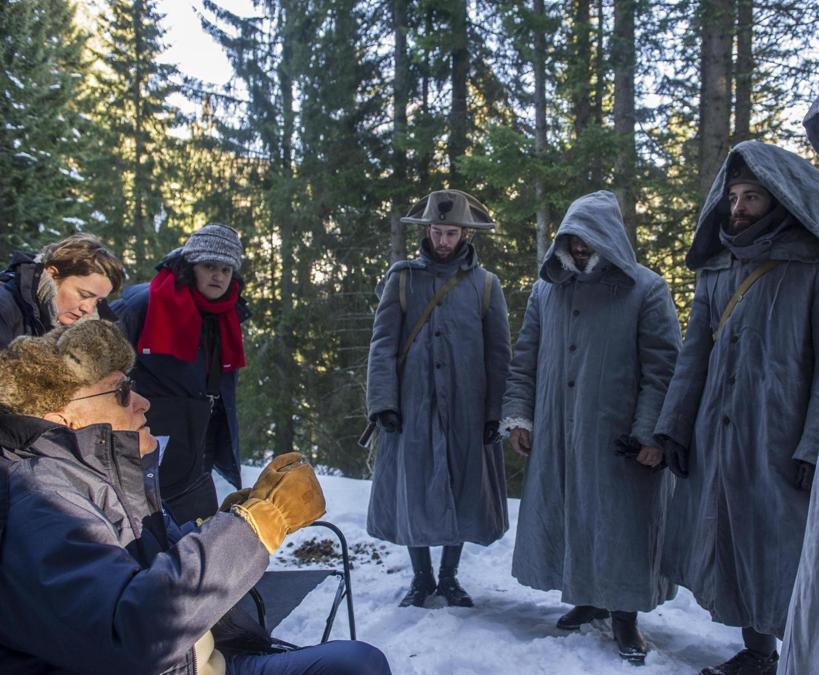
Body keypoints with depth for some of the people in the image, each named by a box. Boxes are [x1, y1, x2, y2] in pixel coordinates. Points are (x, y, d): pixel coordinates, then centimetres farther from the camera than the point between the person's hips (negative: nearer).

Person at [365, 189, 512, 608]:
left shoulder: (485, 285, 5)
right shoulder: (403, 278, 3)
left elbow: (498, 353, 4)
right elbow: (383, 344, -1)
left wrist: (495, 412, -3)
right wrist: (383, 401, -10)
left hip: (466, 411, 1)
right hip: (412, 408, 0)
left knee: (462, 491, 8)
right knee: (412, 491, 4)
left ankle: (449, 576, 26)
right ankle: (421, 577, 22)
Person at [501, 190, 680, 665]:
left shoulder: (646, 289, -3)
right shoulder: (546, 290, 9)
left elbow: (664, 368, -8)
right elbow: (525, 361, 12)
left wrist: (652, 433, -15)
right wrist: (519, 415, 4)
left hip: (620, 438, -4)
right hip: (558, 436, 4)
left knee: (619, 523, 3)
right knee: (568, 518, 10)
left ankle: (624, 612, 19)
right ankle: (587, 599, 28)